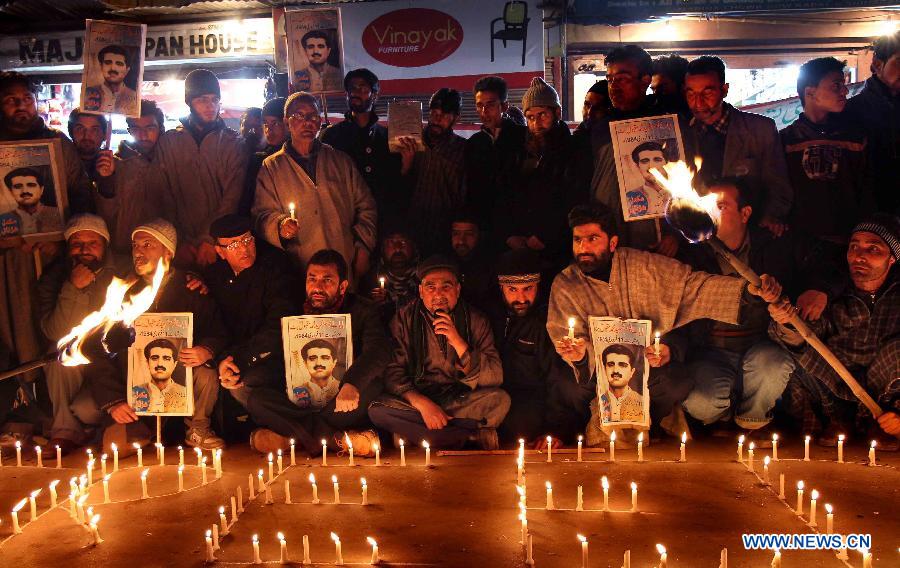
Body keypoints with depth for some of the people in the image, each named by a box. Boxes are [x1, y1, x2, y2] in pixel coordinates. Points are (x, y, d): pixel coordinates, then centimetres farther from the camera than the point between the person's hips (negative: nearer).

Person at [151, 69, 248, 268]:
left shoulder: (233, 142, 4)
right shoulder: (168, 142, 7)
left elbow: (232, 198, -6)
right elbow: (164, 197, 1)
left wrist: (210, 239, -15)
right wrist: (181, 243, -8)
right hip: (182, 246, 1)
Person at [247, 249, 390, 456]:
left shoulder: (362, 310, -4)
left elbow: (379, 350, -24)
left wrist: (353, 384, -44)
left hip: (348, 395, -3)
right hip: (302, 398, 4)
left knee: (371, 391, -37)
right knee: (257, 399, -22)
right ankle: (337, 439, -27)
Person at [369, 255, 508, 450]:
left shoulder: (475, 320, -2)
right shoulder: (404, 319, -2)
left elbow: (495, 379, -11)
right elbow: (392, 372, -8)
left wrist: (458, 343, -23)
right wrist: (422, 403, -25)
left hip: (460, 401, -1)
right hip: (416, 399, 1)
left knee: (500, 400, -27)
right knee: (377, 410, -29)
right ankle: (475, 435, -25)